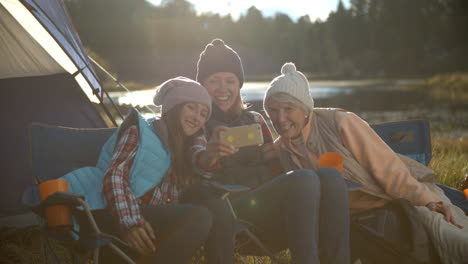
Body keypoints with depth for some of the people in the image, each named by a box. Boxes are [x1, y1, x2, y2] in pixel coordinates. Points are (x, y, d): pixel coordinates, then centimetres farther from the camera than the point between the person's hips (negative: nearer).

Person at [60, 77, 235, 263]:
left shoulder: (184, 151, 25)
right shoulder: (139, 132, 3)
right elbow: (114, 176, -11)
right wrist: (131, 222, -26)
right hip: (117, 217, -7)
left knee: (218, 207, -15)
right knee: (199, 217, -28)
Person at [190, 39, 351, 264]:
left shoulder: (254, 120, 28)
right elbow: (198, 163, -13)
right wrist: (211, 153, -37)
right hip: (235, 216, -6)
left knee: (330, 176, -23)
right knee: (303, 179, -31)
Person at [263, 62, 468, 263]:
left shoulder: (339, 122, -17)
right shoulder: (280, 150, -2)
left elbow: (387, 168, -16)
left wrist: (427, 200, -24)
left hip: (406, 193, -5)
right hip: (358, 216, 5)